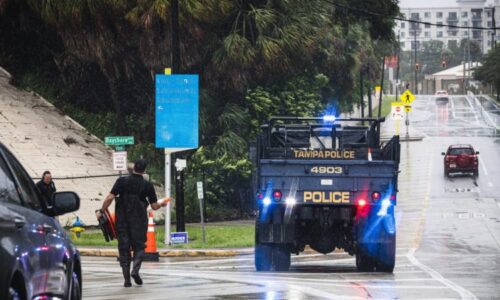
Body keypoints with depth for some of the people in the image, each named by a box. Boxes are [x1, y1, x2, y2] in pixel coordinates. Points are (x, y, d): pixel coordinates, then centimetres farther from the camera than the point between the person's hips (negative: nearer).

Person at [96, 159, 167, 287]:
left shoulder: (122, 181, -4)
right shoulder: (147, 186, -3)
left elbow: (110, 197, -10)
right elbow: (154, 206, 0)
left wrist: (101, 211, 1)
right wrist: (162, 204, 22)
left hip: (122, 220, 1)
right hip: (139, 221, -1)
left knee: (124, 248, 6)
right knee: (139, 246, 9)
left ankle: (127, 278, 3)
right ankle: (135, 270, -16)